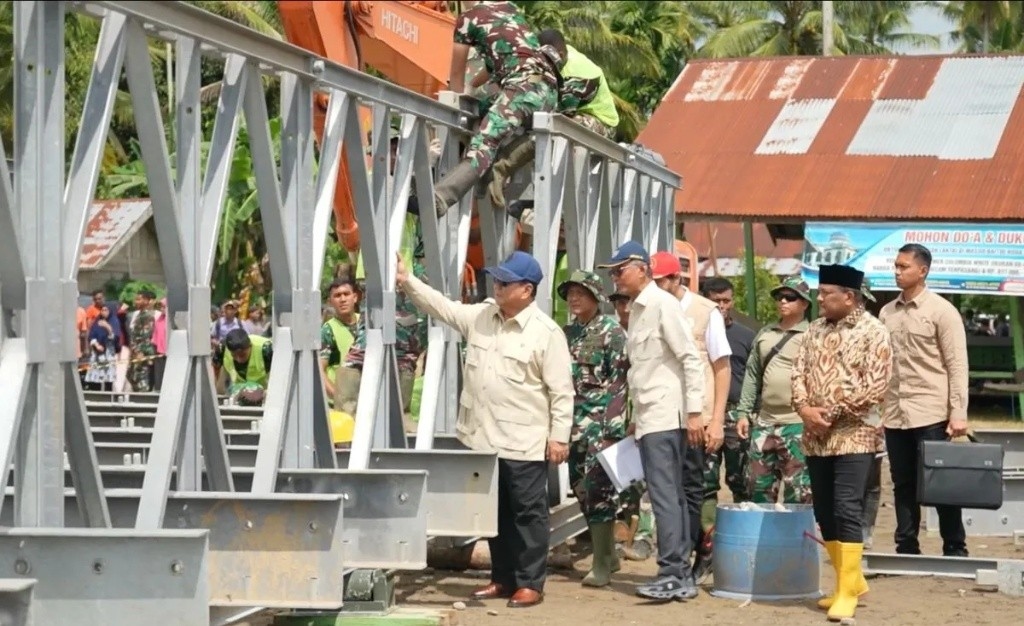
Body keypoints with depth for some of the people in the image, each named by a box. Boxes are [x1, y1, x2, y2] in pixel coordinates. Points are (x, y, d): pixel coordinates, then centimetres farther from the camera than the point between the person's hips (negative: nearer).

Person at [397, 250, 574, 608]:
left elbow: (561, 389, -11)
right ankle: (502, 579, 25)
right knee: (495, 512, 14)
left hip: (524, 442, -7)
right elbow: (440, 306, 11)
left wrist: (559, 436, -14)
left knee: (528, 512, 1)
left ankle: (530, 583, 8)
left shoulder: (547, 332, -11)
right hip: (483, 437, 7)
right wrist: (406, 280, -1)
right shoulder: (480, 317, 8)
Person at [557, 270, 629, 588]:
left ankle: (601, 565, -7)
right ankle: (609, 554, 22)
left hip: (603, 421, -7)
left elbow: (620, 378, -10)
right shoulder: (567, 333, 15)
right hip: (576, 421, 7)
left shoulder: (611, 331, -4)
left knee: (597, 487, -12)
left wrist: (611, 422, -17)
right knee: (581, 487, 9)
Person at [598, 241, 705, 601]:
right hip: (648, 419, 9)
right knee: (672, 496, 10)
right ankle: (682, 575, 13)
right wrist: (635, 417, 19)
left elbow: (691, 359, -14)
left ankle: (672, 575, -9)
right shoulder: (637, 309, 16)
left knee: (665, 495, -10)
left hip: (666, 418, -9)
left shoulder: (662, 304, -10)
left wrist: (694, 412, -17)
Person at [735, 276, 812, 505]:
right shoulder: (764, 334, 15)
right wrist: (744, 412, 12)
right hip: (764, 422, 7)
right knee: (758, 486, 11)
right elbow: (752, 375, 17)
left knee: (798, 492, -5)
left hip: (797, 425, -6)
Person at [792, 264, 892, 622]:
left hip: (853, 437, -7)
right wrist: (804, 408, -9)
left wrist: (832, 412, -16)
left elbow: (875, 387, -14)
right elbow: (799, 373, 10)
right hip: (815, 438, 7)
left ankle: (847, 591, -6)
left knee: (847, 510, -11)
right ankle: (851, 579, 22)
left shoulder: (873, 332, -7)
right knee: (824, 513, 9)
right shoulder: (815, 330, 12)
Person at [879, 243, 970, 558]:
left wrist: (958, 413, -12)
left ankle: (955, 549, 8)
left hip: (931, 414, -5)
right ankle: (906, 548, 16)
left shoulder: (942, 310, -3)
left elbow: (957, 364, -6)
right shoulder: (887, 313, 11)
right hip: (895, 414, 5)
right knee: (903, 485, 9)